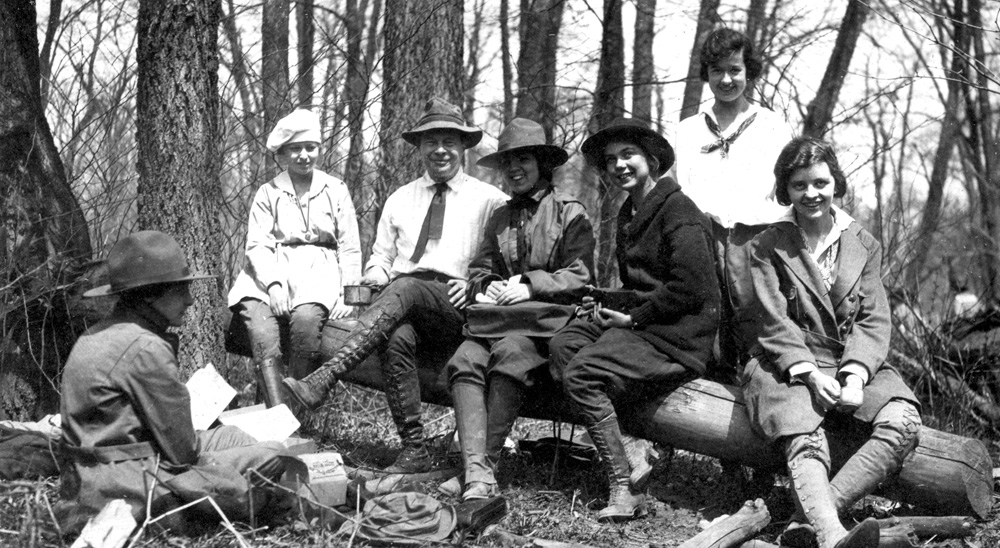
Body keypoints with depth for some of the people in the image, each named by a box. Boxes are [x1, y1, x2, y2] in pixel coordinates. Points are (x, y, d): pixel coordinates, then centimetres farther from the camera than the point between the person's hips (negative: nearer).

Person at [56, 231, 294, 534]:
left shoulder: (96, 336, 11)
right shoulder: (146, 348, -18)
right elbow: (182, 449, -13)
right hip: (124, 492, -10)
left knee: (228, 435, 22)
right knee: (273, 456, -12)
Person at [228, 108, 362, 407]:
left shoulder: (335, 190, 16)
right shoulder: (268, 193, 16)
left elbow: (350, 248, 13)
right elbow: (257, 245, 3)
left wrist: (348, 294, -2)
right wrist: (273, 283, -16)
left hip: (320, 270, -1)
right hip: (273, 272, 1)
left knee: (306, 316, -35)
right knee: (257, 315, -33)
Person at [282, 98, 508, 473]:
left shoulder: (489, 200, 14)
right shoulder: (400, 199, 25)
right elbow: (380, 256, 24)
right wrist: (377, 276, 1)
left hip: (456, 309, -2)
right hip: (398, 302, 3)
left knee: (404, 289, -35)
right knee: (398, 338, -34)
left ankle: (321, 382, -45)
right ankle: (414, 451, -29)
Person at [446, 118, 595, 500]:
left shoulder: (570, 213, 7)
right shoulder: (500, 218, 24)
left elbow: (579, 278, -1)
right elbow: (479, 269, 21)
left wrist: (529, 285, -11)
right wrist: (486, 286, -2)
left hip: (547, 317, -4)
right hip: (496, 317, 5)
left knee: (509, 354, -36)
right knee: (465, 361, -27)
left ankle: (483, 466, -35)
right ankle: (477, 472, -40)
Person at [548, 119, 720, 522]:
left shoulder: (679, 212, -10)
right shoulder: (630, 213, 21)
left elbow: (691, 288, -19)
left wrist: (633, 318, -14)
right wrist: (609, 306, 8)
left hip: (676, 333, -10)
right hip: (636, 318, 10)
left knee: (582, 374, -23)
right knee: (562, 345, -12)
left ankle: (625, 488, -20)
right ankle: (630, 447, -17)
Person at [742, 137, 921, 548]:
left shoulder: (864, 245, 14)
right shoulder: (767, 246, 6)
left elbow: (874, 321, 5)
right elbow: (775, 323, -3)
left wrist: (854, 375, -14)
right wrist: (811, 374, -20)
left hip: (853, 364, 3)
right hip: (789, 366, -3)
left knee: (903, 421, -28)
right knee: (805, 442, -34)